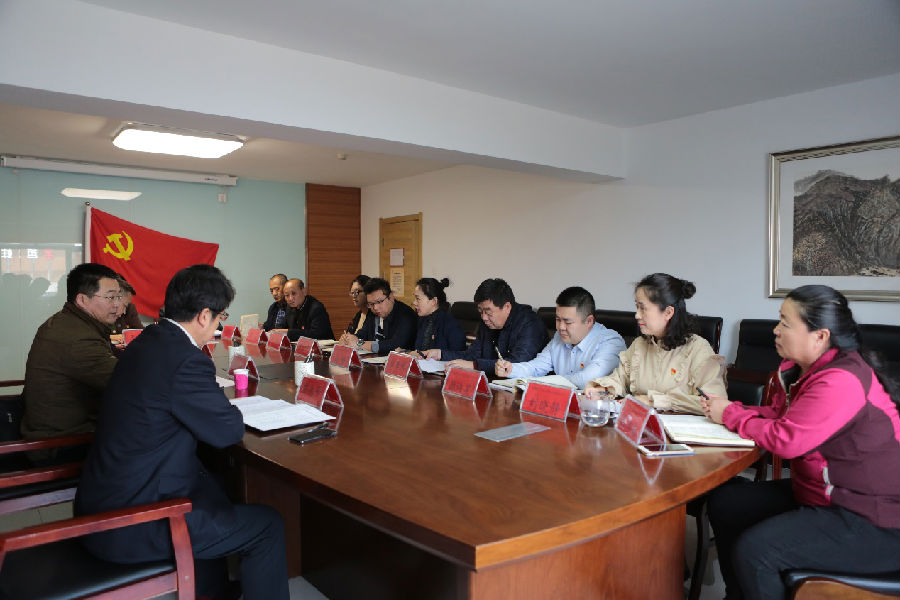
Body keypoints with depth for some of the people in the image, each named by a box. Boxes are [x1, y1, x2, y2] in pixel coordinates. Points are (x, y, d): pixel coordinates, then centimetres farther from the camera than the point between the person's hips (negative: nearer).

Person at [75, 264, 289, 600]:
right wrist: (222, 405, 4)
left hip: (104, 499, 10)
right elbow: (230, 431, -16)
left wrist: (213, 396, 7)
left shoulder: (147, 341, 3)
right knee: (268, 525, 0)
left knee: (215, 486, 31)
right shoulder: (187, 361, -26)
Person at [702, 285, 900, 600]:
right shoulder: (799, 369, 4)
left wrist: (730, 414, -12)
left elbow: (785, 440, -26)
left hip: (871, 523, -10)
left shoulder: (841, 381, -26)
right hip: (820, 495, 10)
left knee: (754, 550, -23)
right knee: (725, 502, 6)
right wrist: (729, 408, -4)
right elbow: (777, 414, 12)